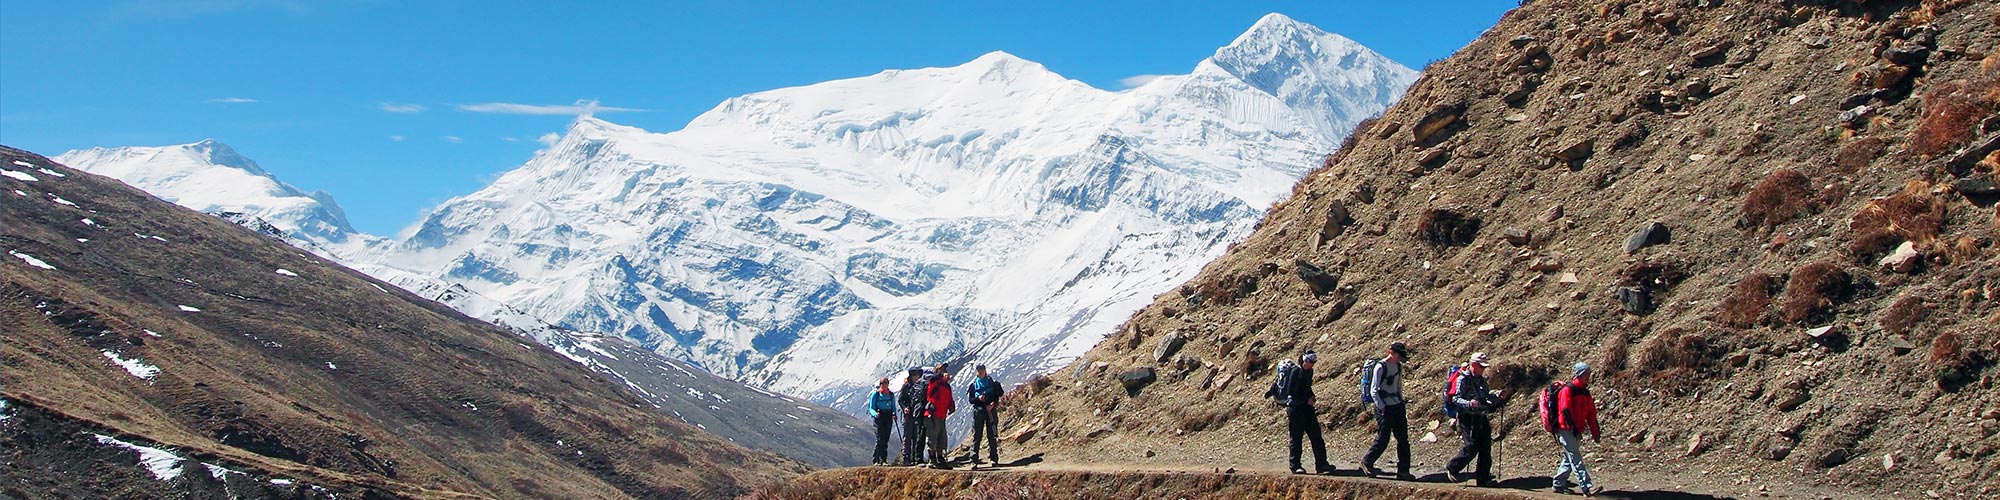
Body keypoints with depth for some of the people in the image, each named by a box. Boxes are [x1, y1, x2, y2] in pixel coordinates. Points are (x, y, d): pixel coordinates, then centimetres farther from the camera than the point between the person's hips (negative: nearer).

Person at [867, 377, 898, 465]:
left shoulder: (891, 395, 13)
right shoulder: (875, 394, 1)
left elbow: (893, 407, 17)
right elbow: (871, 408, -1)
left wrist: (894, 414, -4)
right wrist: (875, 414, -21)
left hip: (888, 418, 4)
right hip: (879, 418, -4)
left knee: (886, 439, 2)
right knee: (879, 439, -13)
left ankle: (883, 459, 6)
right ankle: (876, 460, -12)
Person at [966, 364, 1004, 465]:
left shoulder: (992, 382, 9)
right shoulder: (973, 384, 9)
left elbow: (998, 394, 5)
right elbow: (970, 399, 6)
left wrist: (993, 404, -13)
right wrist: (978, 398, -14)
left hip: (990, 410, 0)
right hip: (978, 410, 0)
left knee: (992, 435, 1)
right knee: (977, 435, -5)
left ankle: (994, 458, 7)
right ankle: (974, 459, -7)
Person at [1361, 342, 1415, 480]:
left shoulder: (1398, 366, 9)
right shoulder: (1381, 367, -14)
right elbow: (1373, 390, -14)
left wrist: (1401, 403, 17)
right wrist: (1382, 408, -17)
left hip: (1398, 407, 7)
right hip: (1385, 408, -7)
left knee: (1403, 439, 3)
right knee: (1383, 439, -2)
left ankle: (1403, 471, 7)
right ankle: (1367, 462, 20)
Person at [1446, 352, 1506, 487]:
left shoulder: (1481, 379, 14)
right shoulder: (1463, 379, -10)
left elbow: (1486, 396, 23)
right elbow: (1455, 398, -16)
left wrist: (1498, 396, 5)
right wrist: (1469, 403, -33)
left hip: (1481, 417, 8)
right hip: (1467, 417, -8)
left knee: (1486, 447, 4)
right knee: (1472, 446, -13)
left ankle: (1484, 478, 10)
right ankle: (1452, 468, 8)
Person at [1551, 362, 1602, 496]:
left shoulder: (1584, 392, 14)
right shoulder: (1568, 390, -12)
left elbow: (1591, 413, 15)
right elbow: (1566, 411, -19)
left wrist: (1595, 433, 11)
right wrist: (1575, 430, -23)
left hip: (1575, 431, 9)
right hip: (1566, 430, -9)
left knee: (1569, 459, 13)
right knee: (1576, 460, -11)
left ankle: (1559, 484, 23)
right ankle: (1587, 487, -18)